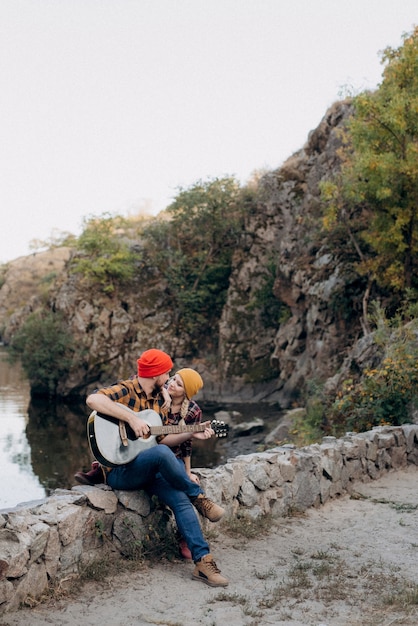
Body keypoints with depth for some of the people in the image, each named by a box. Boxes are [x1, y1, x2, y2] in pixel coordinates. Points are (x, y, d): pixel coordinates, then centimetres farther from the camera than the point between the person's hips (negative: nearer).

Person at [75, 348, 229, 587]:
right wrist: (132, 418, -33)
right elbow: (93, 399, -31)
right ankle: (199, 498, -14)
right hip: (119, 470, -7)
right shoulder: (125, 391, -11)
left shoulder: (159, 400, 13)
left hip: (148, 468, 7)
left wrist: (191, 434, 5)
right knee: (162, 453, -35)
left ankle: (203, 561, -16)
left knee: (181, 499, -18)